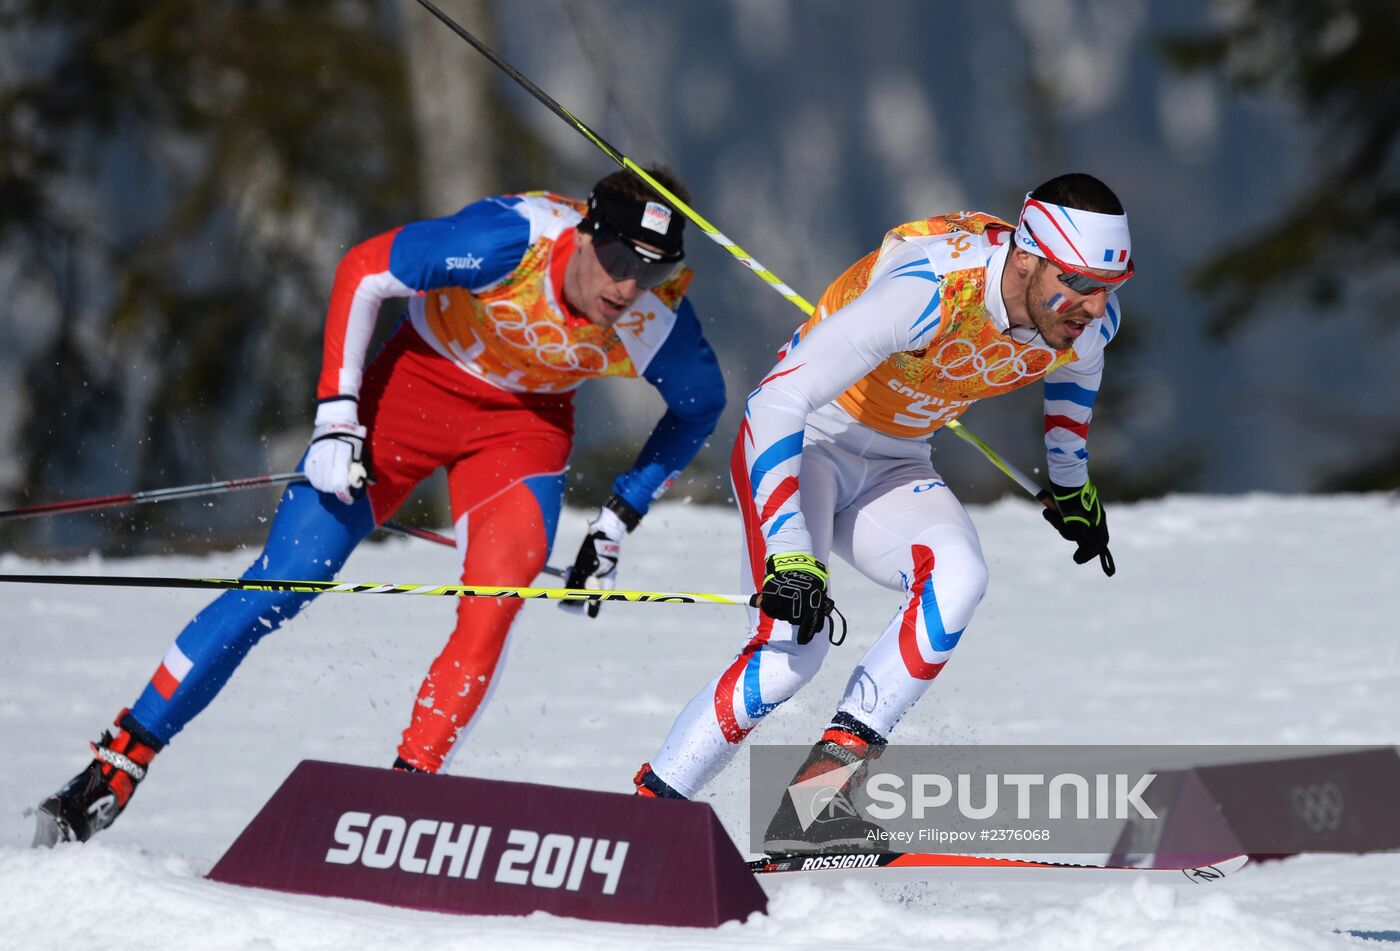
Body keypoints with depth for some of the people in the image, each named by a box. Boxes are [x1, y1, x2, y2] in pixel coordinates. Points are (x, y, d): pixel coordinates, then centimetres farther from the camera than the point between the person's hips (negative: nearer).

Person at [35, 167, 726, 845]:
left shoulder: (657, 321, -24)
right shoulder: (512, 240, -34)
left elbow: (700, 407, 0)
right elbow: (361, 272, -20)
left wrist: (619, 521, -1)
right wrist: (337, 414, -23)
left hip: (525, 425, 2)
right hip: (419, 379, -2)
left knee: (492, 609, -23)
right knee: (275, 586, -6)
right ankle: (115, 771, 2)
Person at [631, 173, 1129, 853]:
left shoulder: (1090, 318, -15)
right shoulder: (928, 290, -35)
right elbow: (777, 400, -36)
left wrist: (1072, 486, 25)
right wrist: (789, 554, -42)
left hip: (892, 467, 6)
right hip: (798, 445, -6)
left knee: (959, 576, -27)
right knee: (791, 650, -25)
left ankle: (831, 772, -22)